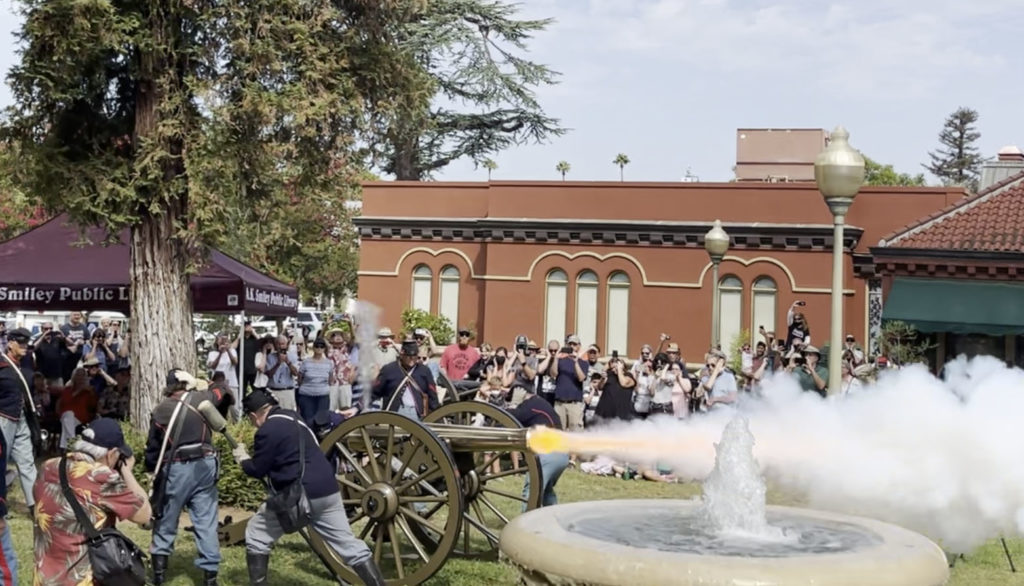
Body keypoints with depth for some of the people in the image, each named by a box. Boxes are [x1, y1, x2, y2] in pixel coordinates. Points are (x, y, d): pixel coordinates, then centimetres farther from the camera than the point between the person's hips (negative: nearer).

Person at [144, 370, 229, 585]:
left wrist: (152, 470, 20)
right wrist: (204, 387, 32)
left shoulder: (160, 410, 0)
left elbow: (153, 446, 5)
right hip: (204, 466, 1)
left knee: (166, 520, 14)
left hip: (175, 470, -1)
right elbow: (225, 394, 22)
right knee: (206, 521, 4)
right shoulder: (202, 398, 1)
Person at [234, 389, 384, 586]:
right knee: (349, 544, 9)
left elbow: (257, 470, -2)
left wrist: (242, 457, 15)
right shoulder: (292, 417, 17)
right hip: (327, 491, 8)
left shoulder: (268, 429, -9)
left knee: (256, 535, 12)